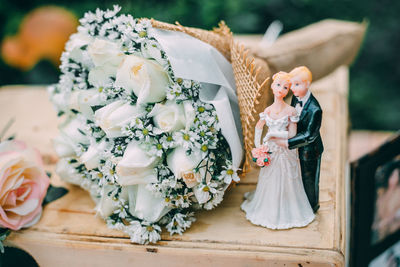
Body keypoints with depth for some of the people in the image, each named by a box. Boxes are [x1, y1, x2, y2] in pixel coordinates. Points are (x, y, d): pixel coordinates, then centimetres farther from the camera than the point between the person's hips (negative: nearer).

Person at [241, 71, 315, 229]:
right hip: (270, 152, 4)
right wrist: (258, 146, 8)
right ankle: (269, 210, 35)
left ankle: (285, 213, 25)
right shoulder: (267, 110, 0)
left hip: (285, 151, -4)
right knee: (269, 181, 15)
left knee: (285, 183, 7)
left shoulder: (290, 111, -12)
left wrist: (273, 134, -14)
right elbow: (258, 127, 14)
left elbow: (292, 134, -11)